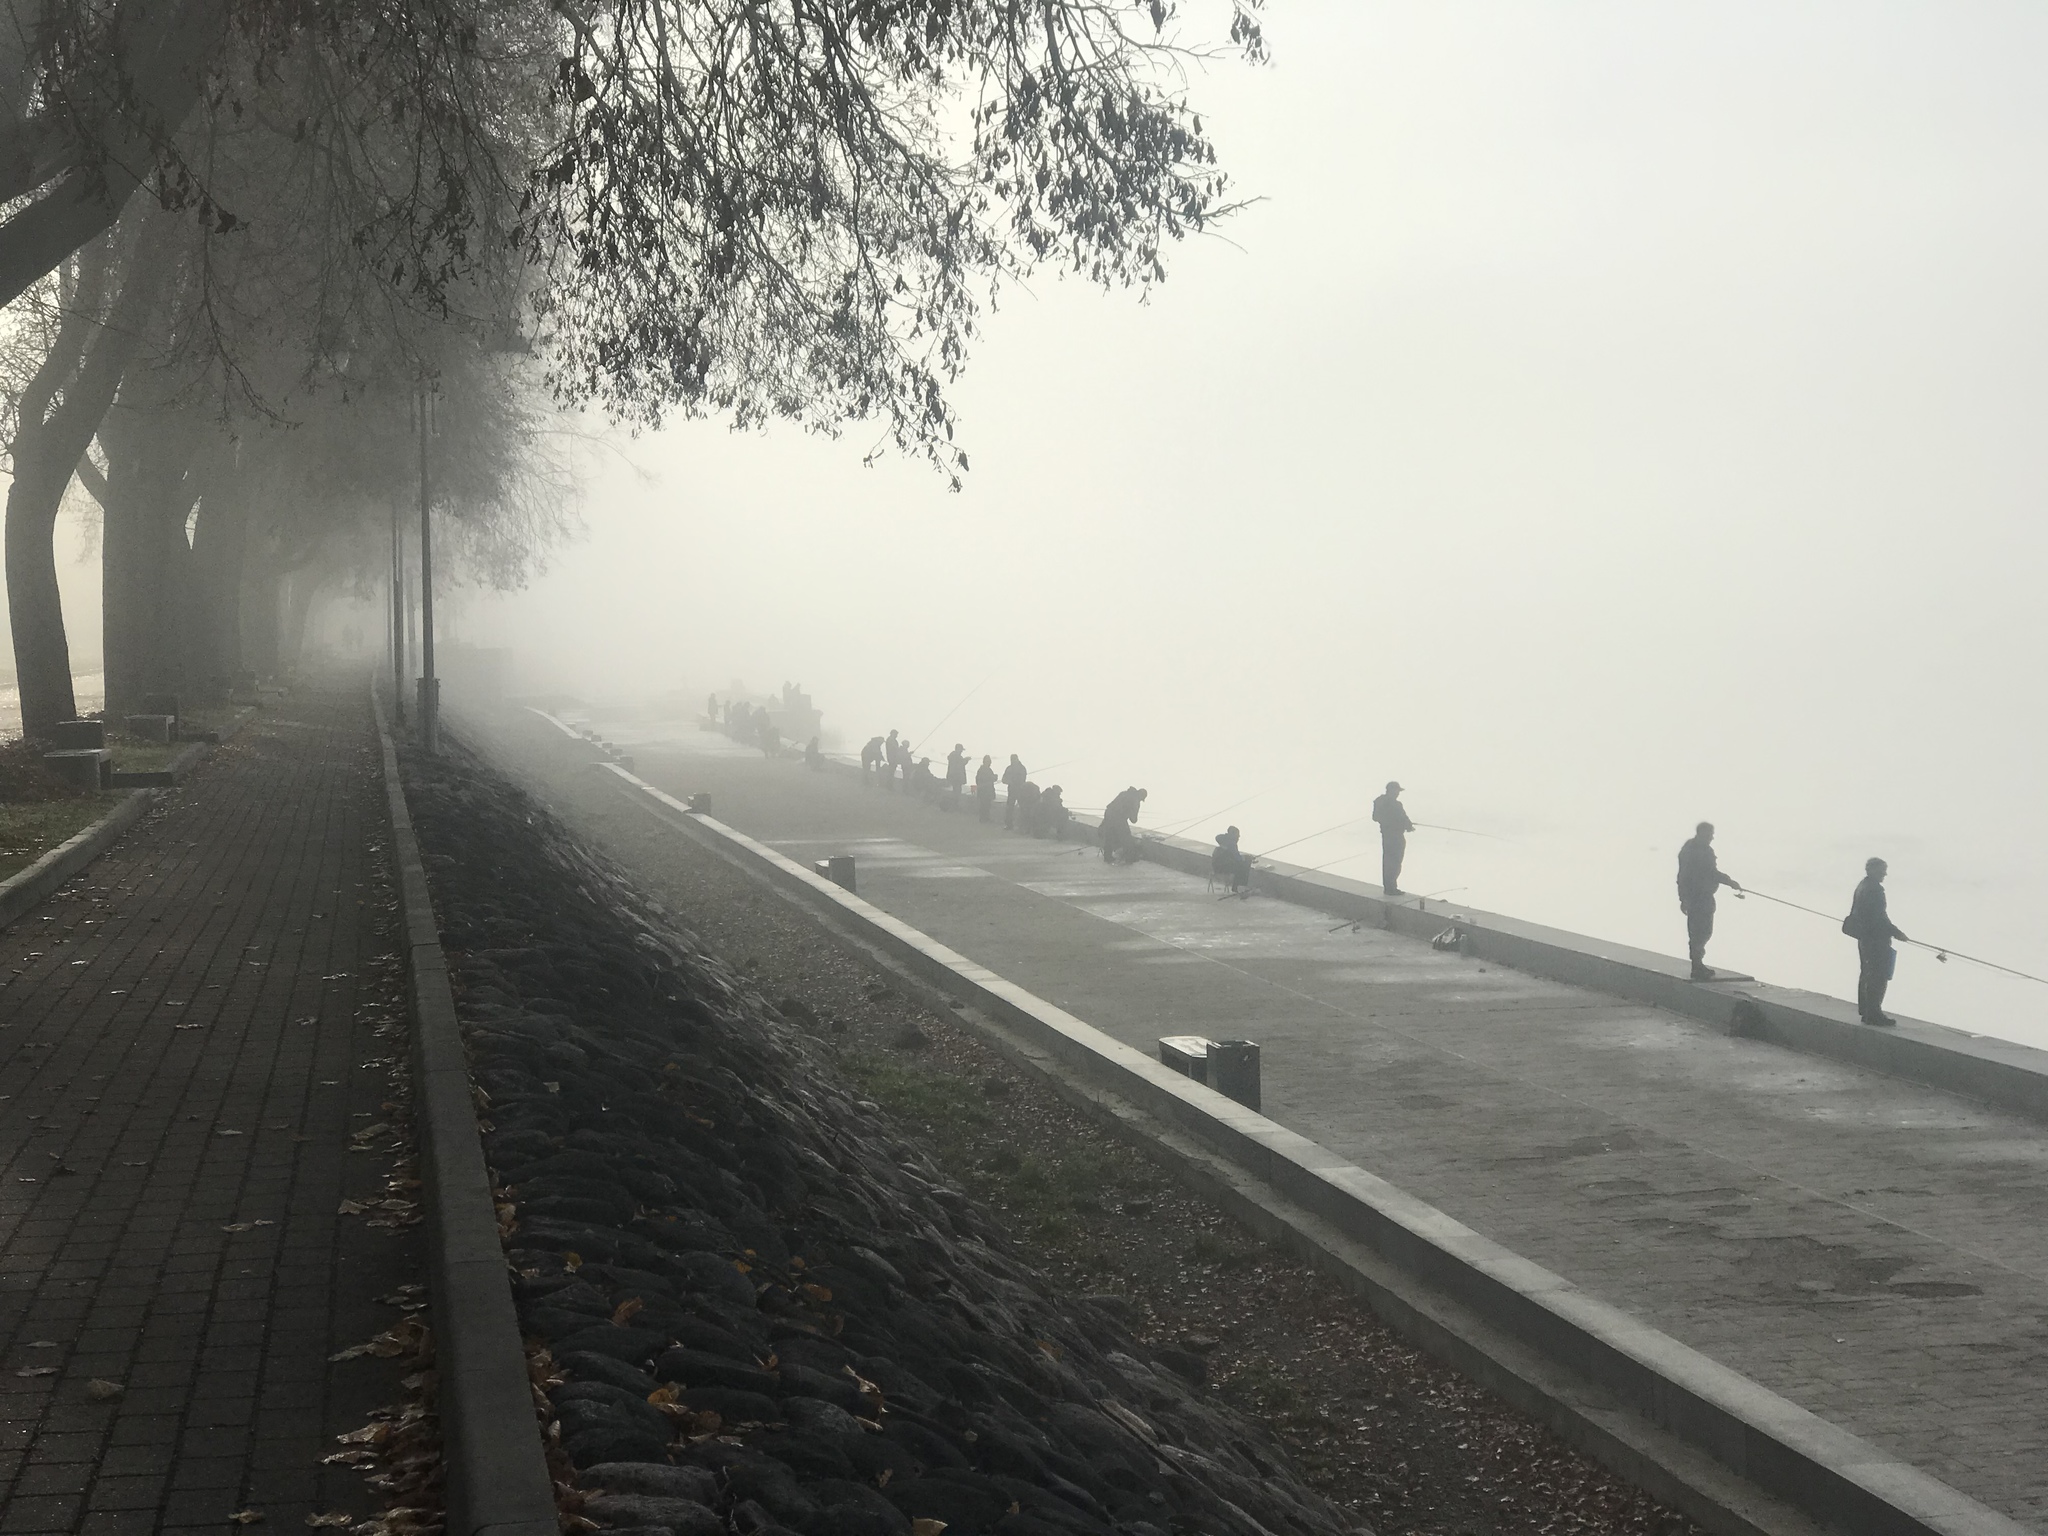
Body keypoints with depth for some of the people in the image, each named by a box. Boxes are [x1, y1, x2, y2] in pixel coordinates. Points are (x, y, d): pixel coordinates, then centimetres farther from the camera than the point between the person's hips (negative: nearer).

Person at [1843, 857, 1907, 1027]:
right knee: (1879, 976, -6)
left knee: (1867, 973, 18)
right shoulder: (1874, 889, -20)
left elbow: (1856, 912, 18)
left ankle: (1865, 1011, 26)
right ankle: (1873, 1014, -6)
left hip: (1864, 936, 10)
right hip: (1876, 939, -10)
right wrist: (1896, 933, -14)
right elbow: (1879, 917, -22)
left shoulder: (1862, 886, 11)